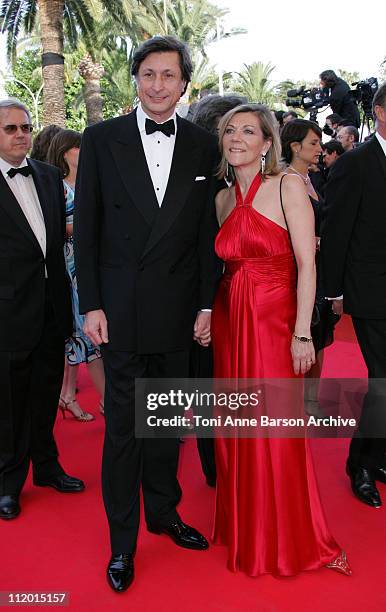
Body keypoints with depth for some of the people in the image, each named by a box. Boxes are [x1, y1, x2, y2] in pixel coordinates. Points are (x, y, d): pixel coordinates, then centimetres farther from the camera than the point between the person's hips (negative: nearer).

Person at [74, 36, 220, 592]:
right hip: (121, 310, -1)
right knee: (123, 426, 6)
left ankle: (163, 512, 35)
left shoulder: (203, 146, 4)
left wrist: (207, 305, 1)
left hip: (179, 311, 2)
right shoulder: (102, 139, 0)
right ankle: (122, 539, 23)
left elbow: (208, 232, 5)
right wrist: (91, 305, -6)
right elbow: (86, 228, -1)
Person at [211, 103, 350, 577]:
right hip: (229, 320, 5)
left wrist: (302, 333, -17)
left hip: (274, 319, -5)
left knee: (276, 431, -2)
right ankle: (245, 531, 32)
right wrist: (211, 315, 5)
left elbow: (306, 263, -12)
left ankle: (291, 540, 20)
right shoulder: (223, 198, 10)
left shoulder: (287, 187, -7)